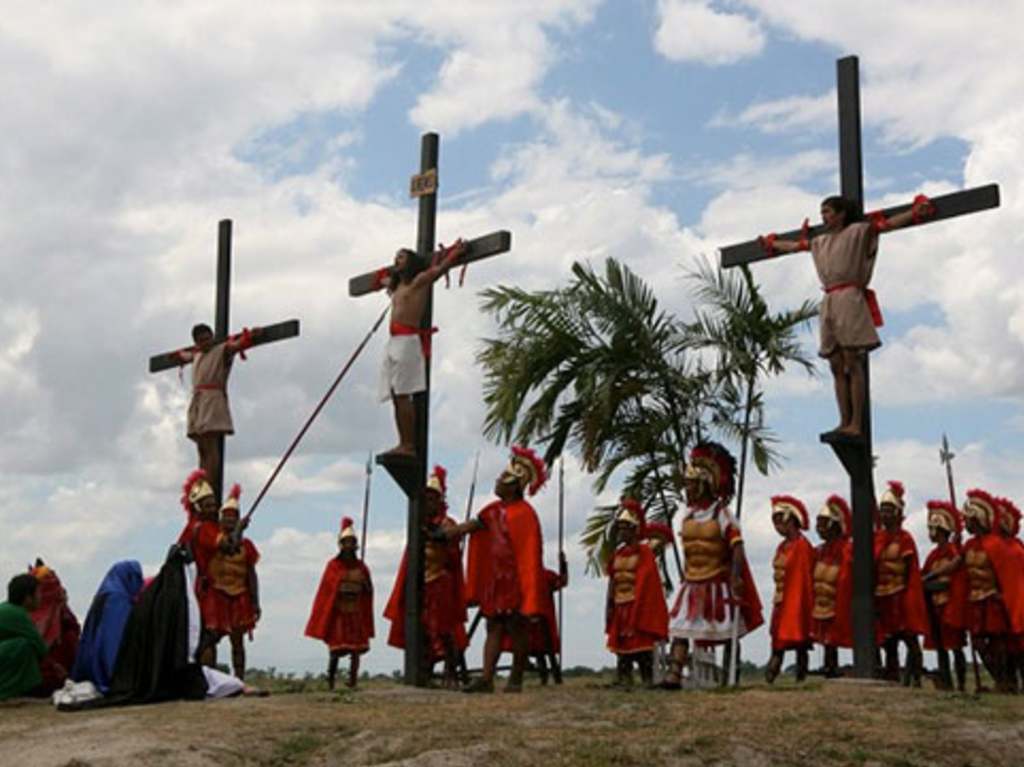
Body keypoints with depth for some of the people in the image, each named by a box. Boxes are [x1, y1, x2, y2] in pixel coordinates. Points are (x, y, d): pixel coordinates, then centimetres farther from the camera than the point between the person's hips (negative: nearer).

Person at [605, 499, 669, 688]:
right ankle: (624, 678, 13)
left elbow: (646, 581, -12)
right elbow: (612, 581, 13)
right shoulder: (618, 553, 13)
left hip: (639, 605, -7)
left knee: (642, 642, -6)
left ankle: (647, 679, -1)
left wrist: (638, 607, -17)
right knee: (622, 643, 8)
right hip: (621, 606, 7)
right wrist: (610, 606, 8)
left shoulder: (644, 552, -7)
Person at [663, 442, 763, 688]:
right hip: (692, 583, 5)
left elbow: (736, 546, -18)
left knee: (727, 633, 4)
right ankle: (674, 673, -13)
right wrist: (685, 578, 15)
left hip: (718, 584, -5)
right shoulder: (688, 516, 8)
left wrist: (736, 577, -28)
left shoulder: (722, 514, -10)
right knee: (680, 629, -7)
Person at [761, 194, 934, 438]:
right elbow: (794, 245, 39)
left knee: (852, 363, -12)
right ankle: (844, 422, 0)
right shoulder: (820, 242, 24)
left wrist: (916, 212, -14)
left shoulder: (858, 231, 5)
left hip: (849, 297, -7)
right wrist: (771, 244, 49)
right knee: (837, 367, 1)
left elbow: (889, 223, -3)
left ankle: (856, 424, -15)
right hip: (829, 301, 7)